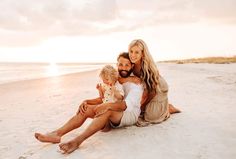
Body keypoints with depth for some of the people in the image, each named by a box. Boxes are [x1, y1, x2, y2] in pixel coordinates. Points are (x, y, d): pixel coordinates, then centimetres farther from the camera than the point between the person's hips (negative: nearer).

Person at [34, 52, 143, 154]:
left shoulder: (135, 83, -11)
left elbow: (127, 105, -27)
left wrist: (107, 105, -42)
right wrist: (86, 101, -8)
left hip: (130, 115, -6)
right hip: (113, 114, 6)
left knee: (107, 110, -38)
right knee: (86, 109, -16)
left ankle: (77, 141, -44)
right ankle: (57, 134, -25)